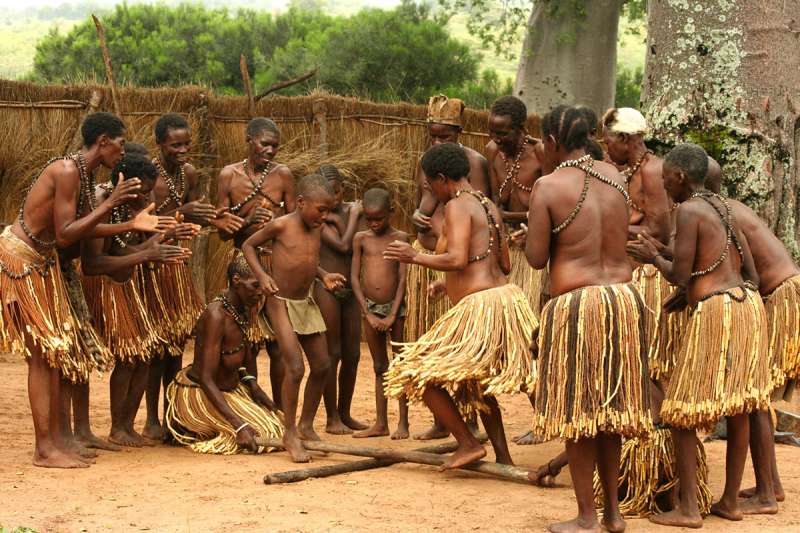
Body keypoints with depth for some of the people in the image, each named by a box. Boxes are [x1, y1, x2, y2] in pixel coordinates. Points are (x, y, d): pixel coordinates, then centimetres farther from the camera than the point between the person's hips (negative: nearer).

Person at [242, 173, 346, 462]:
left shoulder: (316, 228, 3)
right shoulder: (280, 225, -15)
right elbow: (248, 245, -3)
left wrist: (324, 276, 2)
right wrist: (262, 275, -16)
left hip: (307, 303, 7)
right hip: (281, 302, -7)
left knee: (322, 366, 9)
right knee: (295, 368, -14)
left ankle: (306, 425, 25)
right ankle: (290, 434, -1)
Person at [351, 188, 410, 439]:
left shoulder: (400, 238, -3)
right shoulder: (360, 239, 4)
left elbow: (403, 279, -6)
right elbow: (355, 278, 2)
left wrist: (392, 316, -12)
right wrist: (369, 314, -5)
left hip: (395, 307, -3)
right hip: (370, 307, 3)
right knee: (379, 367, 10)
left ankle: (403, 423, 6)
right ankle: (380, 423, 14)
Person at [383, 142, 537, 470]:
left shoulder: (457, 206, -11)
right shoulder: (489, 206, 16)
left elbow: (457, 259, -24)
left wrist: (415, 257, -9)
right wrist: (450, 284, 25)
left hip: (479, 307, -10)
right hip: (506, 297, 10)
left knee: (420, 376, 1)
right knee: (477, 382, 27)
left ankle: (468, 444, -1)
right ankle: (503, 457, 27)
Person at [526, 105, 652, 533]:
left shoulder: (548, 186, -9)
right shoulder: (614, 177, 6)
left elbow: (536, 257, -8)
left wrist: (534, 232, 11)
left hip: (575, 305, -5)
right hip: (624, 298, 5)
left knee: (576, 410, 5)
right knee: (610, 408, 16)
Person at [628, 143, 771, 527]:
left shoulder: (688, 211, -10)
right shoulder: (725, 208, 15)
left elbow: (679, 275, -13)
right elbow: (750, 272, 16)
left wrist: (654, 257, 7)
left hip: (714, 312, -8)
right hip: (748, 304, 8)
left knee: (681, 412, 1)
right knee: (738, 406, 14)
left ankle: (688, 508, 0)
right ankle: (730, 502, 21)